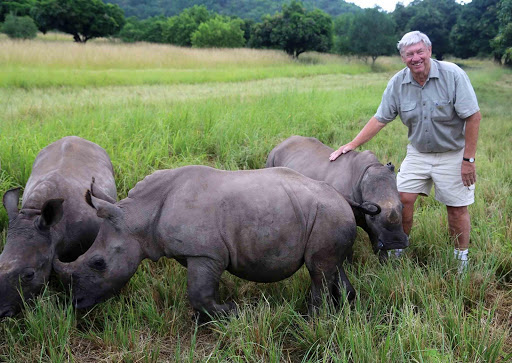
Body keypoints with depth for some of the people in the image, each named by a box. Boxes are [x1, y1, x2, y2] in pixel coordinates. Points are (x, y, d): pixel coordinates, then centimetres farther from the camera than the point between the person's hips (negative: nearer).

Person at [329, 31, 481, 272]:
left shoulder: (452, 75, -19)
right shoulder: (397, 83, -8)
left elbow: (474, 116, -17)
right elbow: (380, 119, -2)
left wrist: (468, 159, -16)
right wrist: (352, 145, -7)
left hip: (452, 153, -3)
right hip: (418, 152, 3)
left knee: (457, 207, 3)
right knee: (403, 198, -4)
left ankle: (461, 258, 22)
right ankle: (399, 247, 17)